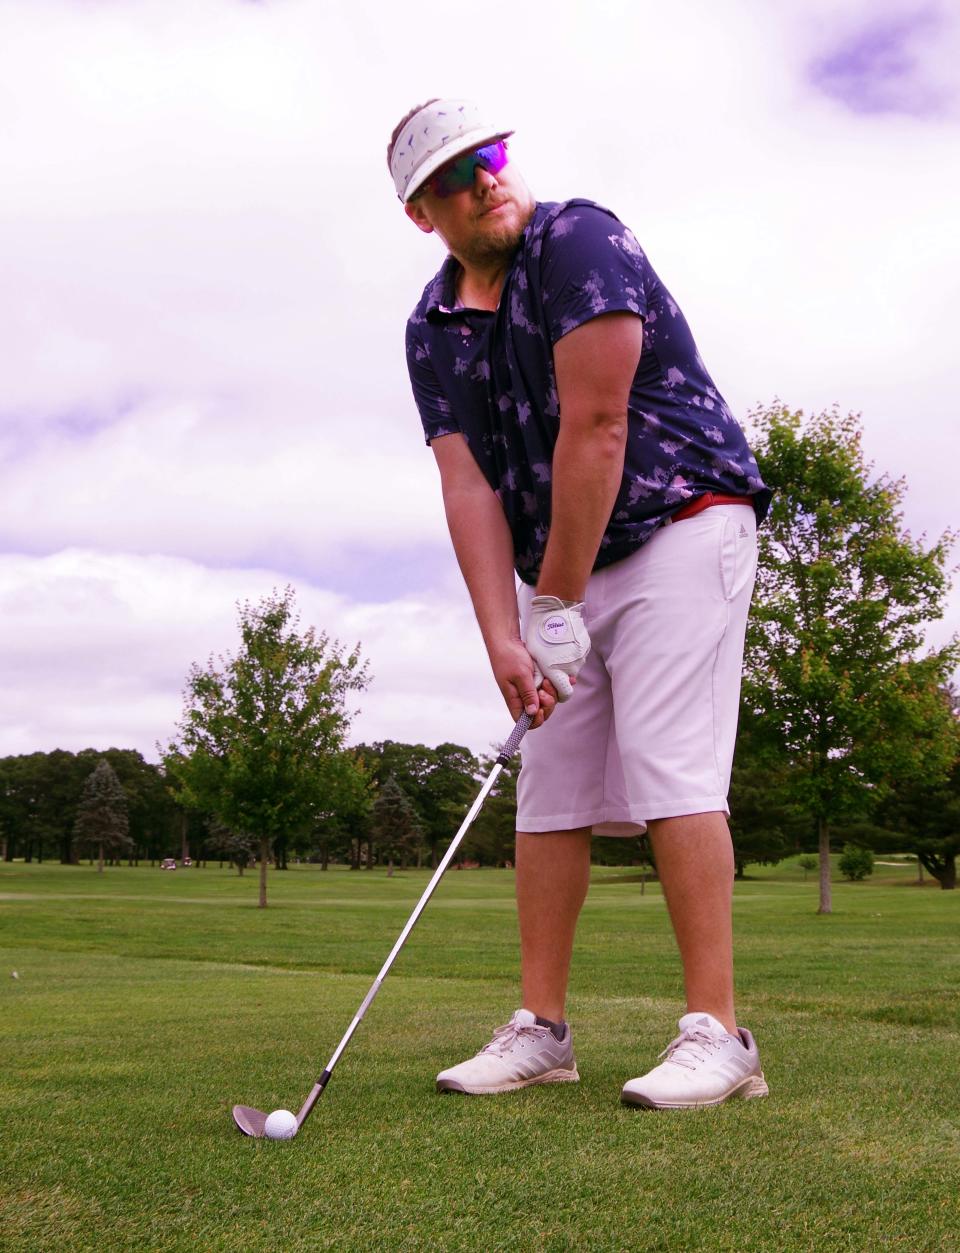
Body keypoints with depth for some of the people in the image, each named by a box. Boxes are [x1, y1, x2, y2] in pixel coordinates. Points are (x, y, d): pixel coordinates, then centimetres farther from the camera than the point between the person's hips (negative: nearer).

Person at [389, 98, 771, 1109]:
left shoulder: (579, 241, -13)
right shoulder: (432, 329, 6)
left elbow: (593, 431, -20)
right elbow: (468, 486, -3)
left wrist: (557, 607, -18)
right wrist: (503, 639, -15)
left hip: (680, 524, -7)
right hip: (563, 562, 7)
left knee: (667, 765, -16)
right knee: (549, 787, 4)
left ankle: (716, 1035, -10)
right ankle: (540, 1030, 11)